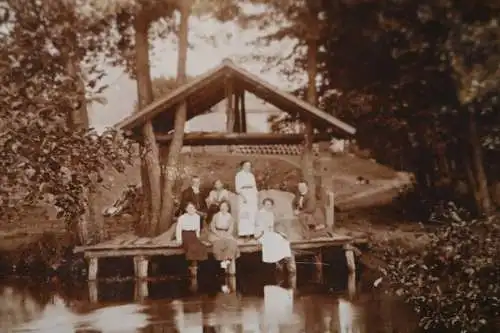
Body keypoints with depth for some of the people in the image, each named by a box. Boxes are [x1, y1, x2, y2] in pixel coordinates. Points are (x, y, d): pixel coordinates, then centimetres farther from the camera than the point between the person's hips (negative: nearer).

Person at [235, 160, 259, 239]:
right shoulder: (239, 175, -1)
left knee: (252, 215, 1)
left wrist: (257, 198, 10)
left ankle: (251, 232, 3)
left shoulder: (251, 175, 17)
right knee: (244, 215, -9)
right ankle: (245, 233, -9)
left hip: (252, 197, 6)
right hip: (243, 196, -6)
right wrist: (243, 196, -20)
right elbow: (238, 188, -9)